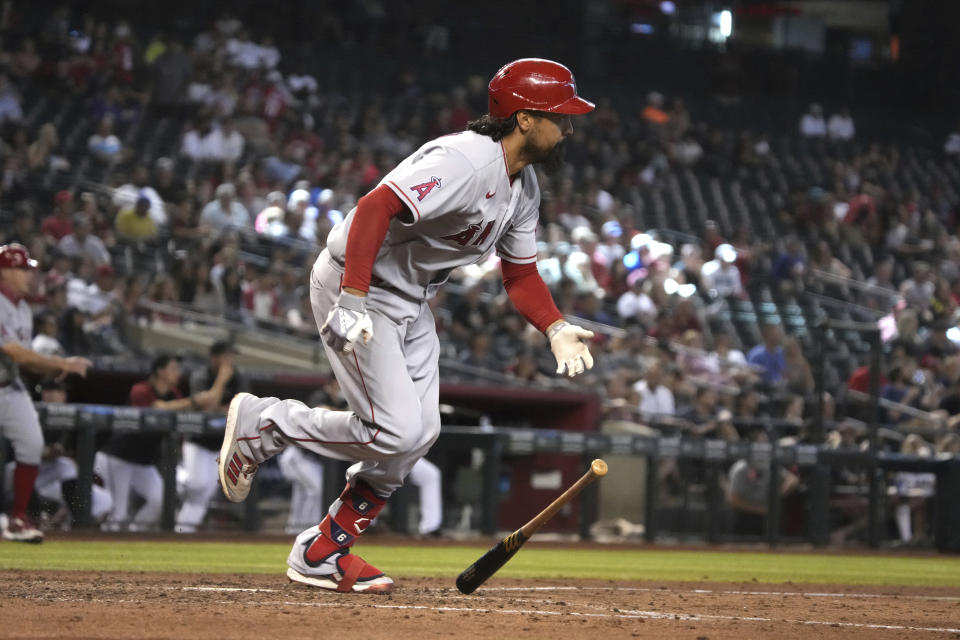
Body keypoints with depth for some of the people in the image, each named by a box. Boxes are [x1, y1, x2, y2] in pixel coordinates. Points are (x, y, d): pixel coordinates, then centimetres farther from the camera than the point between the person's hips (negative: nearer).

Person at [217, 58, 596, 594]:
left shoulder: (525, 185, 6)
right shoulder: (464, 161, -25)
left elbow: (520, 273, 15)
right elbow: (375, 208, -33)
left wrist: (557, 329, -2)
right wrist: (354, 302, -37)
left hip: (413, 300, 10)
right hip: (357, 286, -10)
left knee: (420, 432, 5)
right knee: (396, 430, -16)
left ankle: (323, 553, 15)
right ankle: (264, 423, 4)